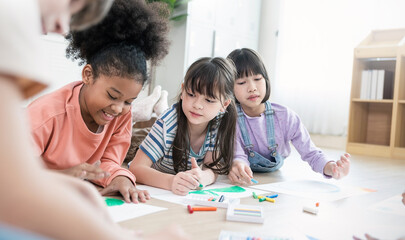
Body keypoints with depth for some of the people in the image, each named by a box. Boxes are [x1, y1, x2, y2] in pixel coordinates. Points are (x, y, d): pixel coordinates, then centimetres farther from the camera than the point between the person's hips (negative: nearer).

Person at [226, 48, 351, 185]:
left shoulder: (285, 116, -17)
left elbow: (310, 153, -16)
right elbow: (237, 155, -24)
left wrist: (331, 168, -39)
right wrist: (237, 165, -52)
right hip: (244, 183, -2)